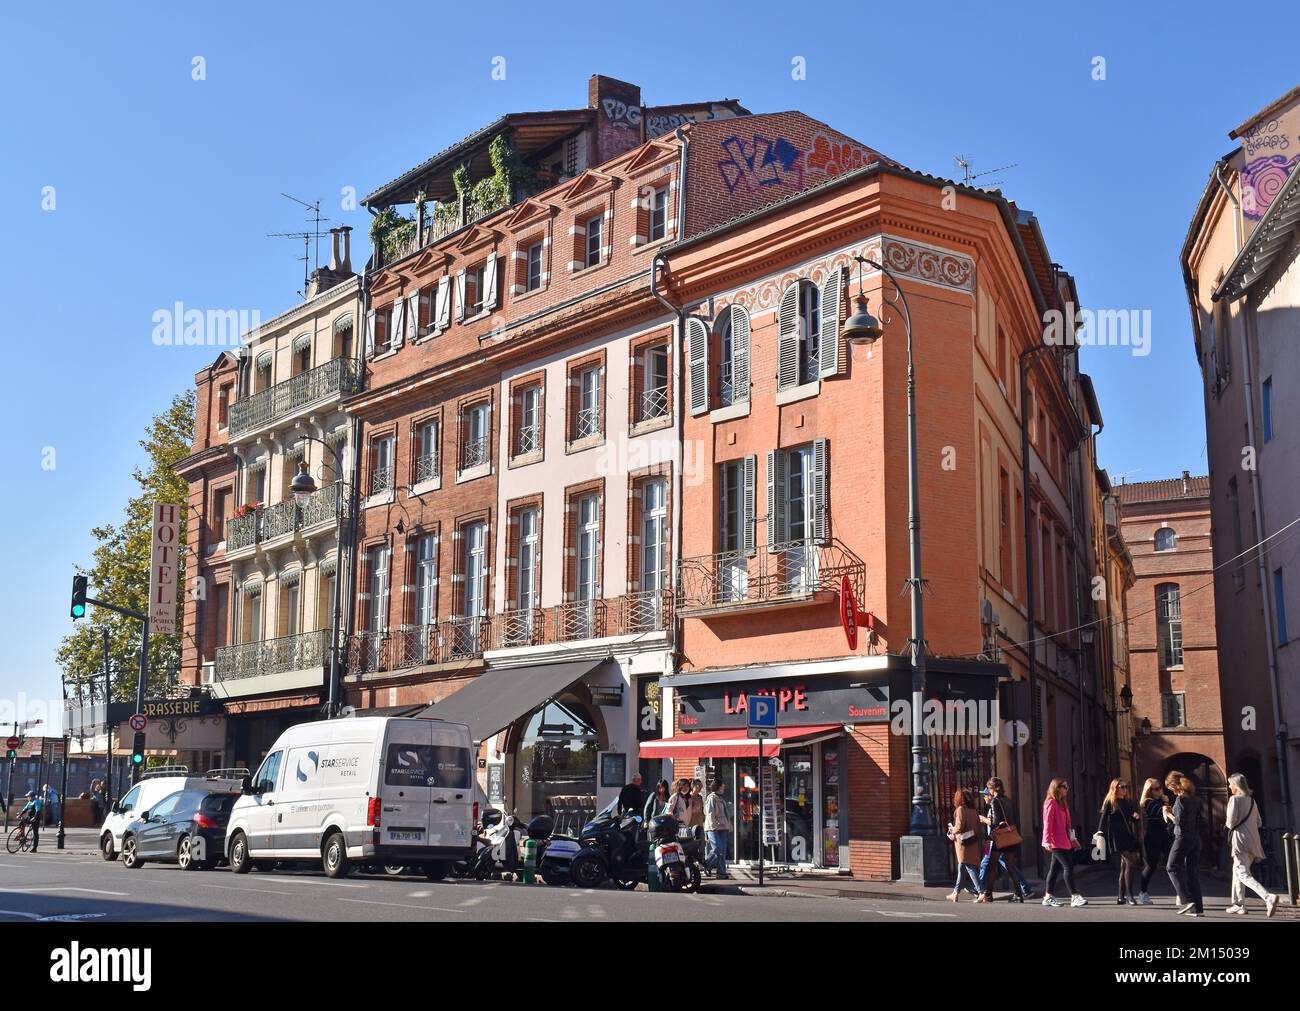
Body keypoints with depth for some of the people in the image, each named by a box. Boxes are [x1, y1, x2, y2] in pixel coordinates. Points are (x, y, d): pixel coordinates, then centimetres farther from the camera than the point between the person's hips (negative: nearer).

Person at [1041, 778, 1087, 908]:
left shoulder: (1062, 803, 18)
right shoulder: (1051, 803, -9)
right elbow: (1047, 823, -16)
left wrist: (1072, 838, 24)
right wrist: (1047, 841, -23)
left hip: (1064, 841, 9)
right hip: (1056, 842, -9)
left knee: (1055, 868, 10)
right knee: (1068, 866, -13)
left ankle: (1048, 896, 15)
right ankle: (1074, 896, -14)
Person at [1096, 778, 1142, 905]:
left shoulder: (1127, 802, 17)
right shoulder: (1110, 803, -2)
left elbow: (1133, 817, 23)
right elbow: (1104, 819, -9)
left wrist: (1136, 816, -1)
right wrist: (1100, 833, -21)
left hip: (1128, 836, 7)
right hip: (1117, 837, -7)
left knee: (1125, 864, 7)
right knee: (1131, 862, -17)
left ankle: (1121, 896, 14)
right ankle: (1129, 894, -13)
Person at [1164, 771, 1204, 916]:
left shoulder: (1180, 799, -13)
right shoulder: (1196, 799, 10)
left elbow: (1179, 821, -16)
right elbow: (1199, 820, 12)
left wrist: (1169, 814, -1)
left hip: (1183, 837, -8)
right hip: (1196, 838, 8)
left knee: (1172, 867, 2)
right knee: (1193, 871, 9)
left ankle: (1186, 899, -9)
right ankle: (1198, 908, 7)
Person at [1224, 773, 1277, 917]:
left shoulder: (1235, 799, -9)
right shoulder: (1252, 800, 15)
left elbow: (1231, 821, -17)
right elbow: (1258, 823, 20)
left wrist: (1230, 826, 4)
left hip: (1241, 840, -8)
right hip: (1253, 841, 8)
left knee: (1244, 875, -11)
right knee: (1236, 871, 20)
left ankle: (1269, 897, -29)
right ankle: (1238, 904, 21)